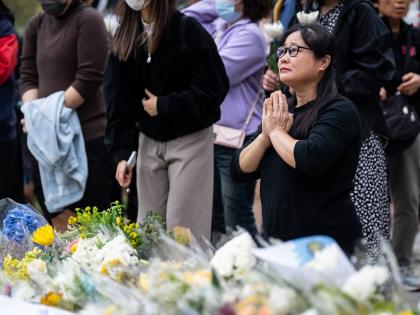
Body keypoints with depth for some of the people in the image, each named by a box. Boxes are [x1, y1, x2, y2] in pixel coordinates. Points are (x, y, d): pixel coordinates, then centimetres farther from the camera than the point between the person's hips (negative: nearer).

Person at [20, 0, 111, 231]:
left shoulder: (88, 20, -6)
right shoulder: (36, 25, 13)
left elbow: (88, 79, -14)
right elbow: (28, 76, 12)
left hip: (89, 137, -6)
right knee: (57, 217, 8)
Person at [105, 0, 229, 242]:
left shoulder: (188, 31, -14)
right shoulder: (125, 39, 2)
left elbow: (214, 89, -16)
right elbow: (119, 100, 2)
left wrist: (163, 105, -13)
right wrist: (122, 152, -6)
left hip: (189, 140, -5)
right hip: (149, 141, 5)